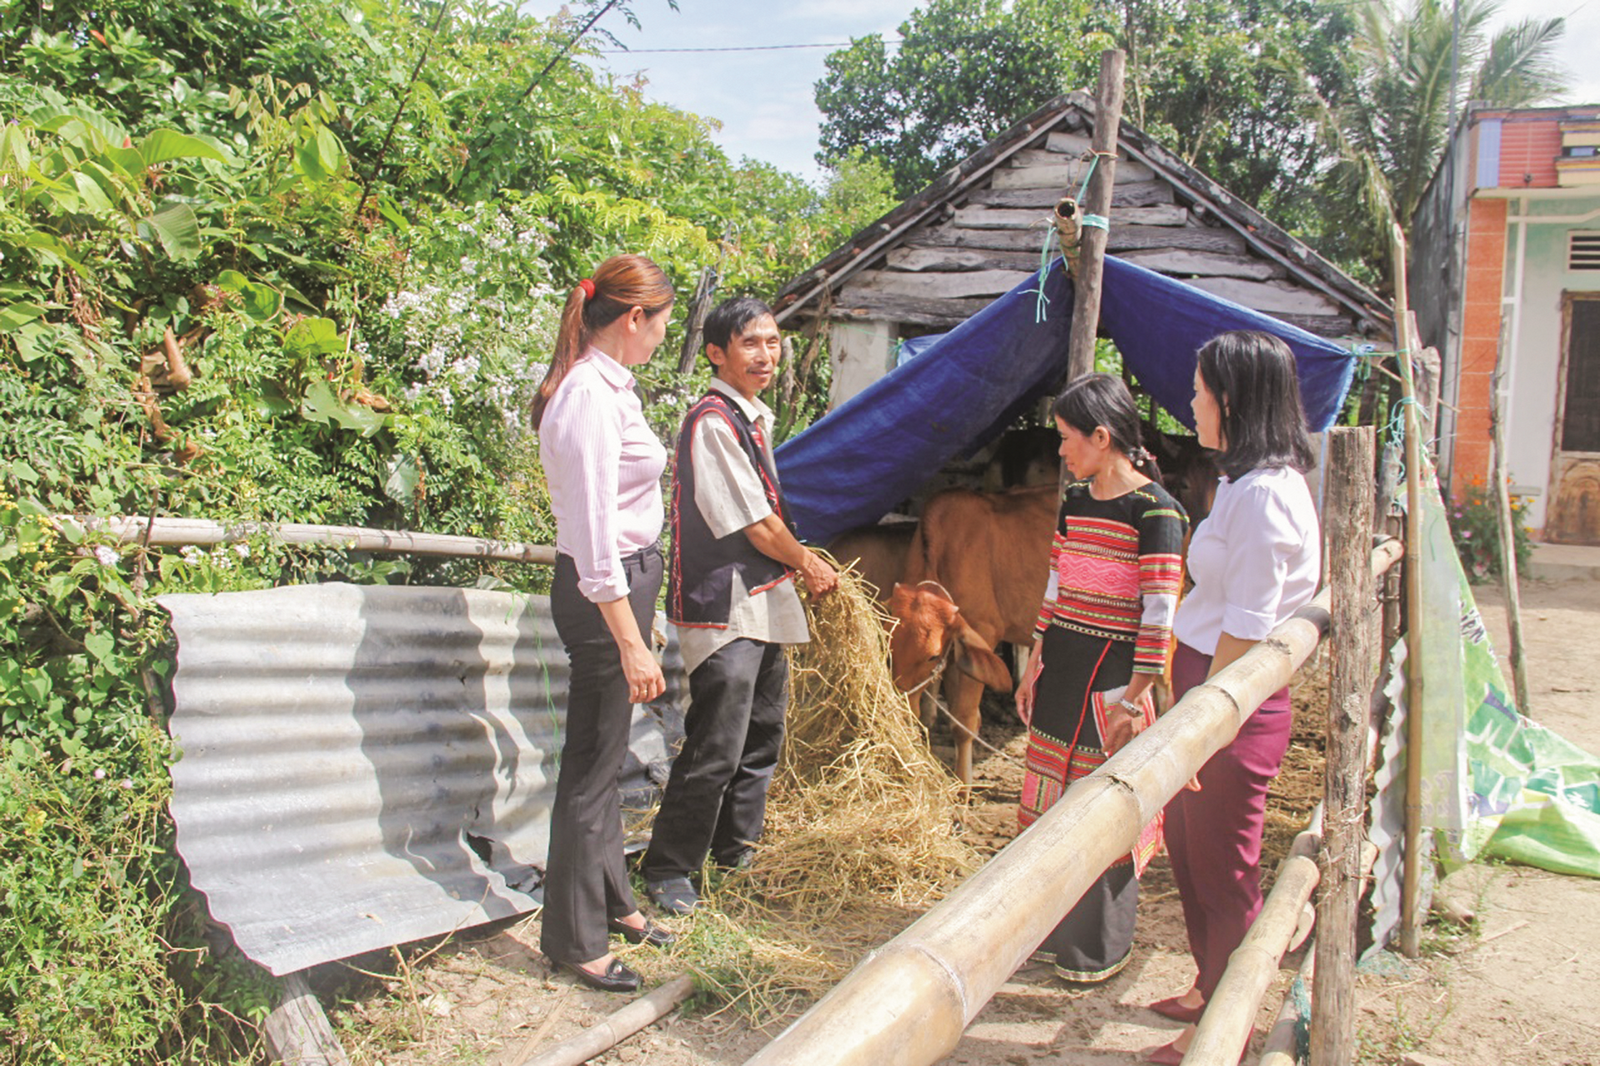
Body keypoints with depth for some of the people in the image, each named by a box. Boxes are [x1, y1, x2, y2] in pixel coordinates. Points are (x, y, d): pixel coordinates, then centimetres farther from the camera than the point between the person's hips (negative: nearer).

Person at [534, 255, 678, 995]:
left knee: (603, 755, 20)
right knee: (592, 764, 1)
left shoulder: (606, 385, 10)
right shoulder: (593, 397, -20)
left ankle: (610, 901, 36)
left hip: (626, 580, 10)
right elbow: (594, 534, -24)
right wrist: (630, 643, -24)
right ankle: (575, 939, 15)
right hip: (604, 592, -10)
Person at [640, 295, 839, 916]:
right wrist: (807, 564, -1)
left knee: (761, 736, 18)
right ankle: (668, 870, 10)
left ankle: (735, 852, 34)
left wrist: (796, 561, 12)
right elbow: (757, 525, -15)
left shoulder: (754, 418, 13)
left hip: (764, 602, 10)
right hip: (725, 606, -10)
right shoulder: (713, 421, -17)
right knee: (715, 750, -6)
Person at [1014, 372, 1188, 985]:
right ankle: (1052, 928, 30)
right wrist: (1034, 667, 14)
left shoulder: (1154, 511, -13)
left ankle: (1102, 949, 20)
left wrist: (1134, 699, -15)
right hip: (1060, 666, 7)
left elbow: (1159, 617, -14)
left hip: (1111, 675, -7)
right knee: (1053, 802, 14)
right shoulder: (1074, 500, 9)